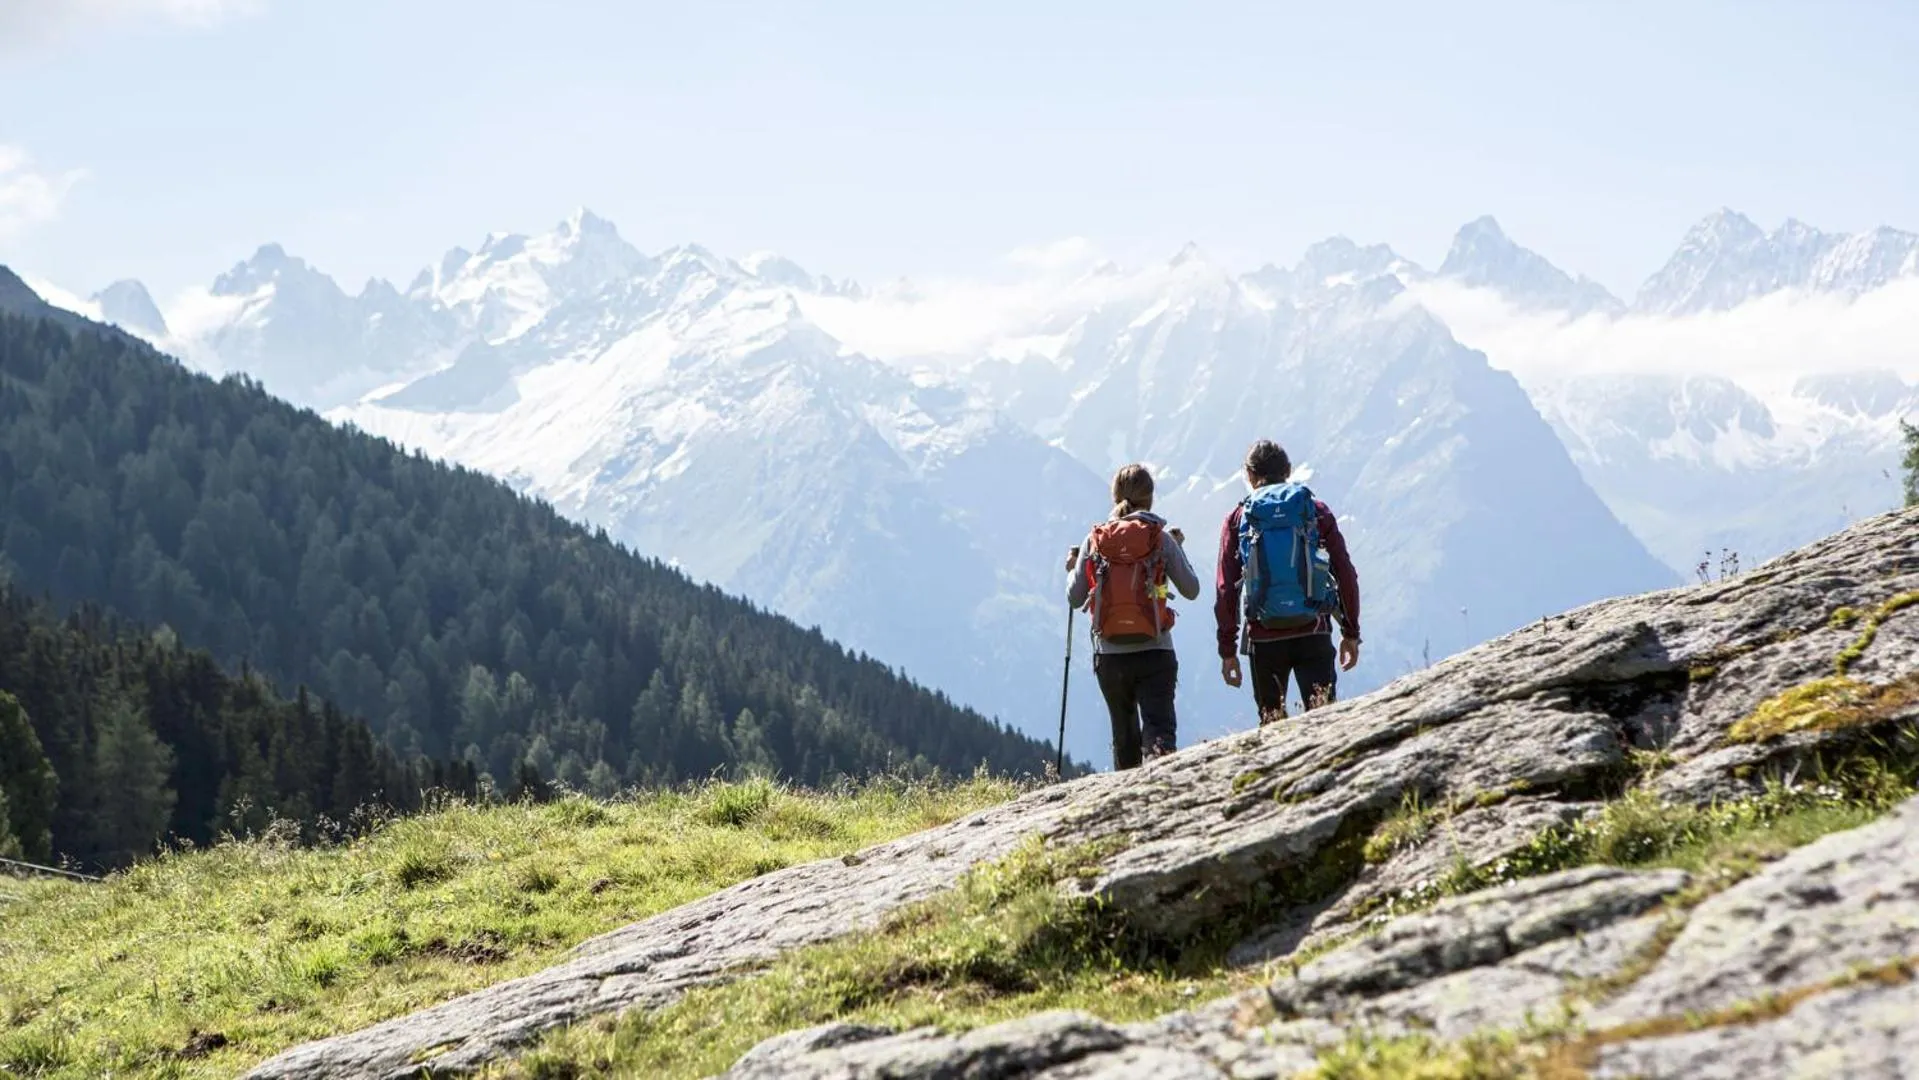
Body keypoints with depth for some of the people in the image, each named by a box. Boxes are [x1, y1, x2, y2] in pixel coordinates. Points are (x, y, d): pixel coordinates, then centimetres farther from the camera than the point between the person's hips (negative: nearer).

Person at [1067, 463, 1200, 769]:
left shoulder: (1095, 539, 1)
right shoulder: (1161, 538, -2)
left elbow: (1075, 599, 5)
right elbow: (1191, 590, 7)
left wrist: (1072, 569, 26)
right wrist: (1178, 548, 21)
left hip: (1110, 655, 2)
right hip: (1155, 654, -2)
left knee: (1124, 735, 17)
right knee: (1159, 729, -9)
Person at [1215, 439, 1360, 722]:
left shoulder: (1237, 520, 5)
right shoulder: (1316, 511, 7)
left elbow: (1226, 588, 2)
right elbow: (1346, 575, 4)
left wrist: (1227, 649, 6)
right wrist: (1351, 633, 12)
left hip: (1264, 637, 0)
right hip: (1313, 632, 0)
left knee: (1272, 724, 10)